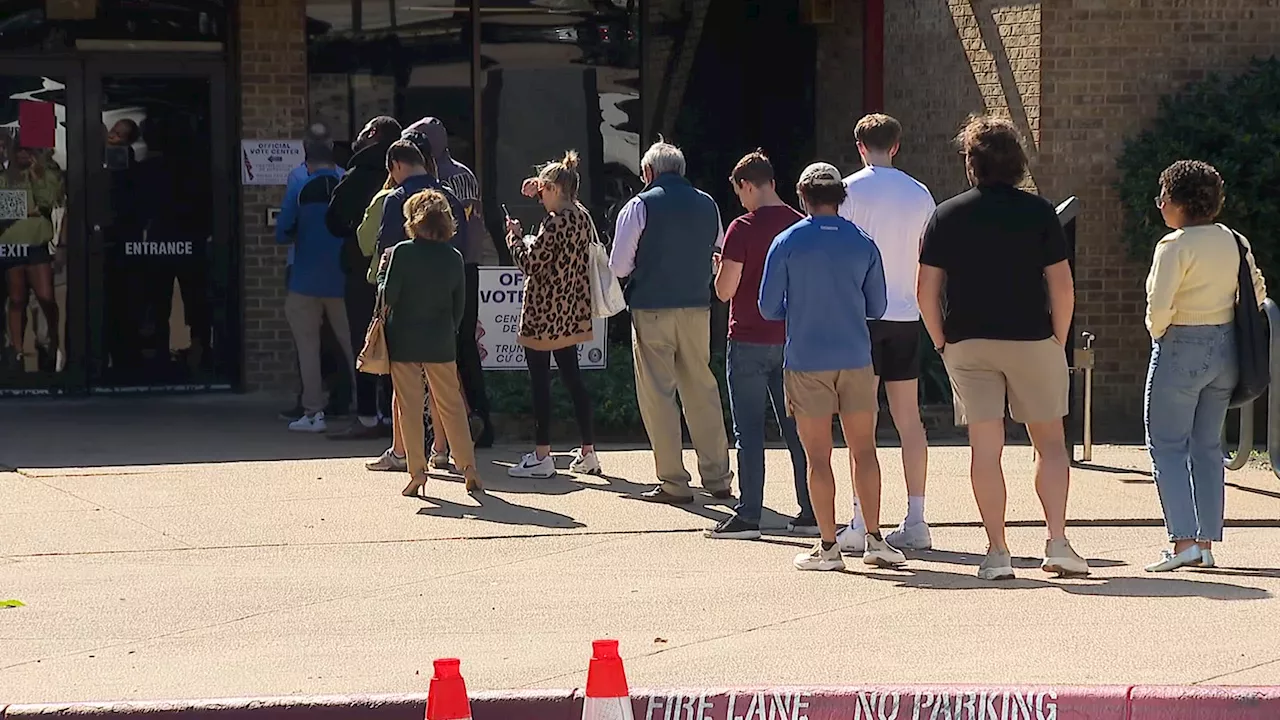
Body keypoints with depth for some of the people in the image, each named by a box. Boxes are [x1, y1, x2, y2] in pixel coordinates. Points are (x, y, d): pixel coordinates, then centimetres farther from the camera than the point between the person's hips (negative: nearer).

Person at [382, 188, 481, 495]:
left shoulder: (402, 253, -11)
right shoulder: (454, 257, 1)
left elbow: (388, 296, -11)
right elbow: (460, 305, 6)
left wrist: (382, 272, 7)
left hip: (405, 341, -3)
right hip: (441, 342, 3)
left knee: (410, 406, 3)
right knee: (451, 403, 11)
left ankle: (417, 470, -1)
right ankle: (468, 467, 8)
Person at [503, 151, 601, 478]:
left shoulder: (554, 223, -19)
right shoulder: (582, 217, 7)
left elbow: (529, 263, -19)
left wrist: (514, 235, -2)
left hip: (544, 313, -9)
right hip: (570, 313, 9)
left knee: (540, 381, -2)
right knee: (571, 377, 14)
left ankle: (541, 456, 0)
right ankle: (588, 452, 16)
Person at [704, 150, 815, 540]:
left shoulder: (743, 229, -12)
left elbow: (725, 291, -12)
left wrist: (722, 269, 9)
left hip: (750, 341, -5)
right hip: (792, 341, 5)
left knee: (749, 431, -1)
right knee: (797, 428, 9)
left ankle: (748, 515, -2)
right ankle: (810, 513, 10)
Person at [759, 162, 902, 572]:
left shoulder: (787, 243, -5)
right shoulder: (862, 244, 2)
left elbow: (769, 308, -1)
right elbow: (876, 307, 9)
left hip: (807, 361, -2)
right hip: (855, 358, 2)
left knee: (818, 457, 2)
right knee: (863, 450, 10)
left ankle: (828, 546, 3)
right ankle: (874, 539, 7)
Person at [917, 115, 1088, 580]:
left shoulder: (947, 215, 3)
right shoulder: (1038, 212, -1)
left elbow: (926, 291, 0)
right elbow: (1062, 286, -4)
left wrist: (942, 343, 9)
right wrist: (1059, 341, 5)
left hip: (967, 345, 1)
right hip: (1031, 340, -1)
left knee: (985, 448, 2)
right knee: (1049, 442, 10)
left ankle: (997, 553, 0)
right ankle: (1057, 542, 0)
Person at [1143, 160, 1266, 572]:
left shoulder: (1175, 246, -15)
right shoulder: (1234, 241, 7)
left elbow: (1160, 306, -23)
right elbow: (1257, 294, 12)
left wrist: (1158, 333, -3)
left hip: (1180, 349, -7)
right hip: (1226, 349, 7)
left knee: (1167, 445, -1)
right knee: (1208, 446, 14)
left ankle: (1183, 541, -12)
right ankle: (1207, 542, 13)